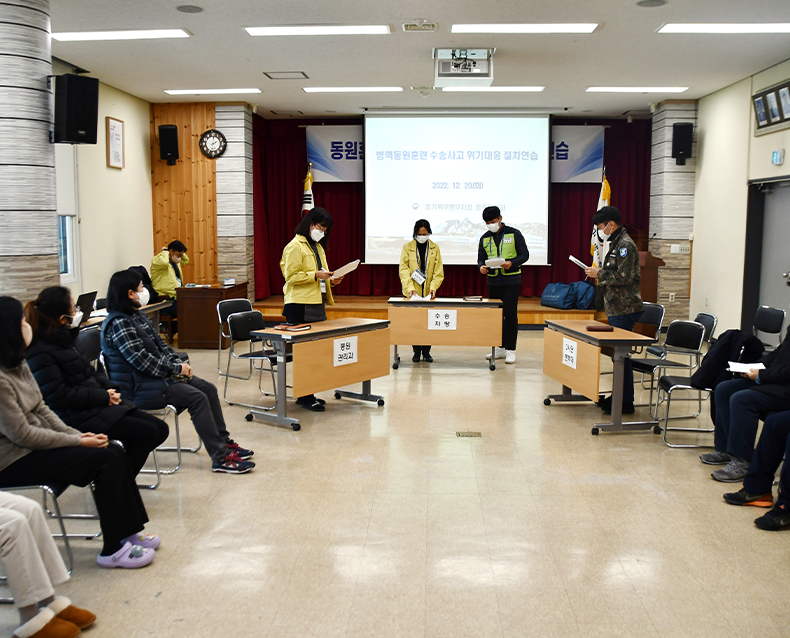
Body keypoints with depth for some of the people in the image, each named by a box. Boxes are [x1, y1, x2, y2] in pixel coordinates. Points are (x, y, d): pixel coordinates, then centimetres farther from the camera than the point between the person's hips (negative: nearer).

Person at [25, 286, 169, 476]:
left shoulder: (62, 338, 12)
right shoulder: (40, 352, -17)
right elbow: (58, 396, -22)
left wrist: (108, 388, 0)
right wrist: (103, 396, -17)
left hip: (98, 403, 10)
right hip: (76, 416, -10)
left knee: (160, 429, 3)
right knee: (148, 432, -17)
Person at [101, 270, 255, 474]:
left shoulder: (138, 316, 12)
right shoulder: (119, 323, -18)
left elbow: (160, 345, 15)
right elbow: (142, 360, -23)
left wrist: (178, 363, -2)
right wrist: (176, 368, -16)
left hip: (157, 374, 10)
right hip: (138, 386, -10)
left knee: (209, 389, 4)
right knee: (197, 398, -22)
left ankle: (224, 442, 10)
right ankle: (220, 458, -19)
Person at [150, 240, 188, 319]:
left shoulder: (175, 262, 20)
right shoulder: (157, 260, -7)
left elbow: (186, 260, 39)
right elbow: (163, 262, -31)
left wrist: (181, 253, 19)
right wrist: (165, 251, -11)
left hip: (176, 298, 10)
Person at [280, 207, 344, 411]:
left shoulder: (318, 247, 20)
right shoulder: (295, 246, -8)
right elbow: (291, 276, -14)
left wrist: (330, 278, 8)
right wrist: (316, 275, -21)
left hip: (317, 304, 9)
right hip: (300, 306, -9)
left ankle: (308, 394, 15)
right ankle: (304, 397, -1)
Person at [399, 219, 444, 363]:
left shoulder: (435, 248, 5)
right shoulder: (407, 247, 1)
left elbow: (438, 271, 1)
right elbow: (403, 269, -6)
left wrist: (433, 287, -14)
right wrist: (410, 287, -19)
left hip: (428, 292, 1)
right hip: (412, 293, -1)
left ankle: (426, 351, 11)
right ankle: (416, 351, 12)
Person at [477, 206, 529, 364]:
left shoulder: (514, 234, -2)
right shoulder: (485, 238, 9)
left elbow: (524, 254, -4)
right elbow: (481, 258, 11)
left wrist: (511, 263, -22)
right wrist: (481, 267, -13)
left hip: (511, 281, -4)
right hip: (493, 281, 5)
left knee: (510, 314, -6)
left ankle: (511, 350, 1)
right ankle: (501, 347, 20)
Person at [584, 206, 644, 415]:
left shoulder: (625, 245, -14)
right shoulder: (617, 243, 17)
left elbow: (623, 276, -22)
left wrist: (599, 274, -12)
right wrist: (598, 273, 10)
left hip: (625, 310, -10)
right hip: (616, 309, 10)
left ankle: (626, 402, 0)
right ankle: (618, 395, 23)